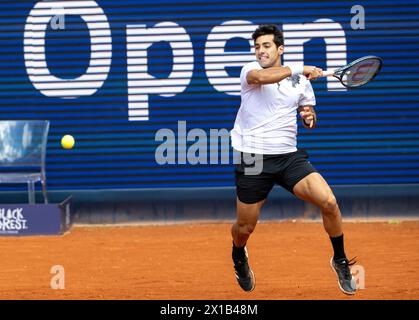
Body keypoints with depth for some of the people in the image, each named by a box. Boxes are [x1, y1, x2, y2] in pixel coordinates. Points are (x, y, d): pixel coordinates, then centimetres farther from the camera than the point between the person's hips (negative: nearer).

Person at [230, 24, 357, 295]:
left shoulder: (301, 81, 8)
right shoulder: (251, 70, -4)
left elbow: (309, 117, 20)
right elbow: (259, 77, -29)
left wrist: (310, 117, -4)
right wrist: (298, 69, -34)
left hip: (289, 156, 2)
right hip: (253, 159, -2)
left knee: (329, 202, -16)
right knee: (245, 227, 6)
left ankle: (340, 261, 6)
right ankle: (239, 256, 44)